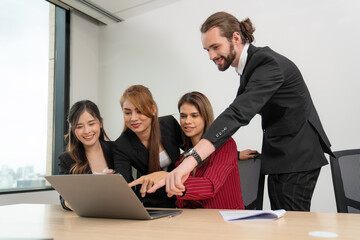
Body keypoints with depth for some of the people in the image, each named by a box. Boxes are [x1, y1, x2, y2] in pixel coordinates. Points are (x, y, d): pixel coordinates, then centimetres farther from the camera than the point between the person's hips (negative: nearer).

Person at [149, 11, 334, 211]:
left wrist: (191, 160, -48)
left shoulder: (267, 63, -23)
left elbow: (239, 112, -38)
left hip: (296, 157, -9)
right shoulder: (250, 65, 8)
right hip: (281, 157, 9)